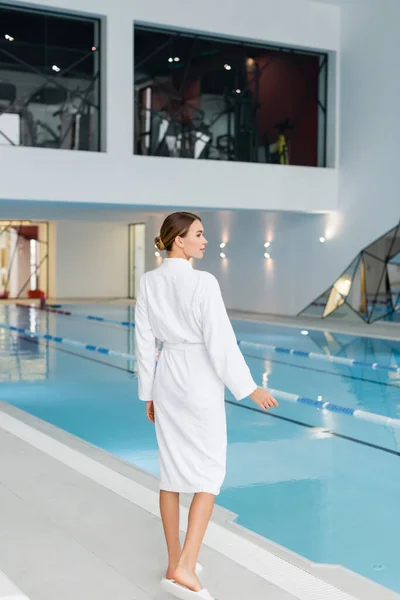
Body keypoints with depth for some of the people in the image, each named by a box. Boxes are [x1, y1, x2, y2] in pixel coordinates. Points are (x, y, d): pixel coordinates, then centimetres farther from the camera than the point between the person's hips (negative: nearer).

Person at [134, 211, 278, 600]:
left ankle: (175, 564, 21)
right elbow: (221, 341, -17)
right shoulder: (203, 282, -17)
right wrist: (248, 388, -9)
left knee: (172, 470, 13)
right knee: (209, 473, 4)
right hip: (200, 380, -6)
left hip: (166, 379, 6)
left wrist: (148, 392, 14)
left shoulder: (148, 282, 2)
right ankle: (185, 569, -5)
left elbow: (144, 342, 5)